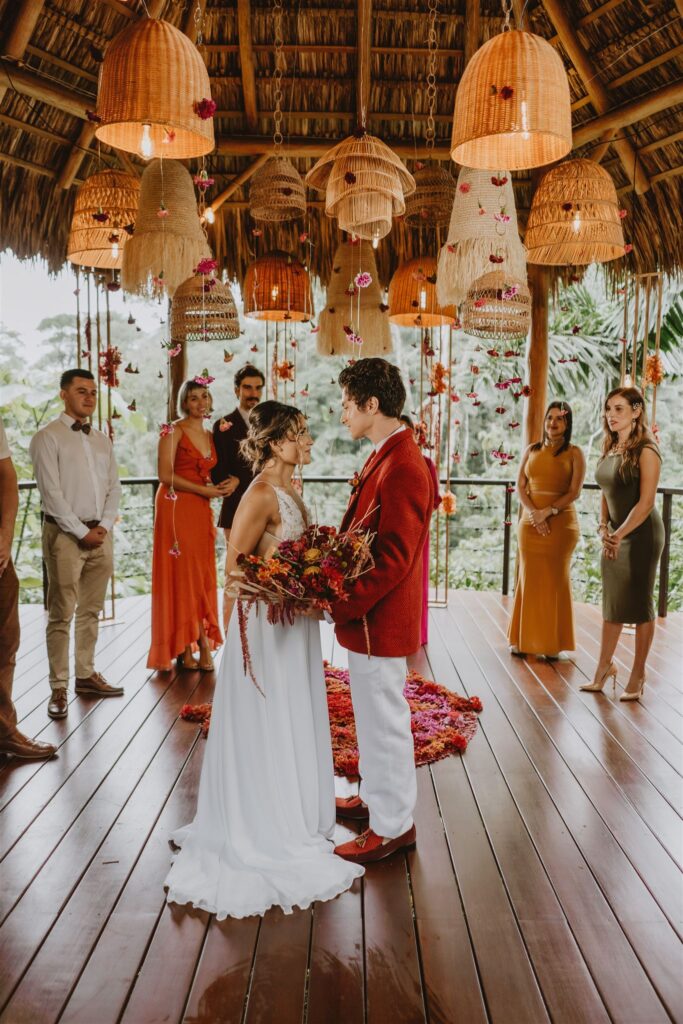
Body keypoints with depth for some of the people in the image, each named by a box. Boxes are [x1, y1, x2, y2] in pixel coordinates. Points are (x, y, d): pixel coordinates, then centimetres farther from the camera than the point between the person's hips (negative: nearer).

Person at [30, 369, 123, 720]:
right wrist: (82, 532, -13)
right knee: (61, 615, -2)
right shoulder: (48, 437, -4)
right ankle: (59, 688, 5)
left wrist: (104, 526, -3)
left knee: (91, 610, 12)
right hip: (65, 534, -6)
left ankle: (86, 674, 23)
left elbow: (114, 487, 12)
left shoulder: (102, 439, 14)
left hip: (101, 533, 6)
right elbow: (51, 493, -11)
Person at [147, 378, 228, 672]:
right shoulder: (174, 431, -5)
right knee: (181, 575, -4)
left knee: (202, 578, 3)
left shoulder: (209, 435, 16)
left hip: (201, 512, 6)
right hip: (177, 509, -6)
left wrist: (216, 488, 2)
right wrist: (203, 490, -11)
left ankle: (199, 643, 8)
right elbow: (165, 474, -13)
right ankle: (183, 647, 3)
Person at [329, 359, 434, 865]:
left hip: (380, 619, -10)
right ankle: (376, 797, 42)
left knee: (384, 720, 5)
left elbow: (393, 559, -26)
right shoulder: (386, 458, 10)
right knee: (375, 716, 23)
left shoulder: (402, 467, -23)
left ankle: (393, 826, 22)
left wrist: (340, 606, -23)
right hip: (368, 616, 10)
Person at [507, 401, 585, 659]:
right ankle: (524, 639, 13)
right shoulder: (531, 450, 10)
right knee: (530, 579, 6)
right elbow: (520, 487, 3)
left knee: (555, 580, 3)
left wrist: (548, 511, -17)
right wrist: (533, 513, -12)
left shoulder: (574, 453, 1)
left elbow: (575, 492, -7)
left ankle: (552, 643, 9)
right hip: (530, 523, 3)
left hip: (561, 524, -3)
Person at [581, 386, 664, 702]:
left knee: (639, 604, 3)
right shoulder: (610, 449, 8)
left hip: (642, 534, -7)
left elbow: (646, 502, -18)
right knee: (611, 604, 12)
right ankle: (603, 669, 23)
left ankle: (638, 675, 15)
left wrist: (619, 535, -23)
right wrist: (604, 528, -3)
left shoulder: (645, 451, -13)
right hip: (616, 534, 7)